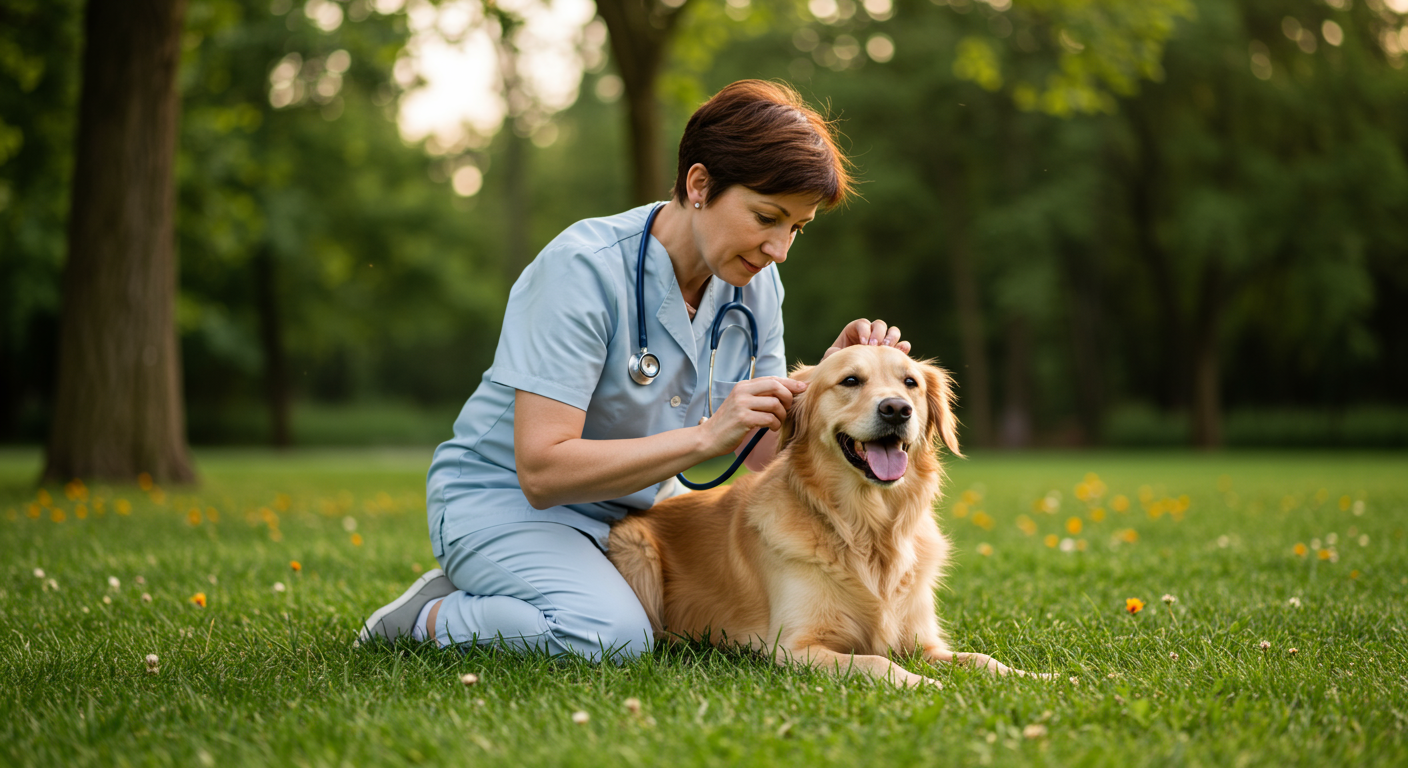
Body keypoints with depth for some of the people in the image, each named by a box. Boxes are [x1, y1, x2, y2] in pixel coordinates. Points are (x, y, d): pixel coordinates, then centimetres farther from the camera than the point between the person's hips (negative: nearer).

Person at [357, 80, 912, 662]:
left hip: (636, 500, 8)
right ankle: (433, 615, -4)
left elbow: (767, 452, -2)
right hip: (502, 500, -8)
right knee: (612, 634, -32)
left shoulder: (755, 282, -4)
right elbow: (542, 470, -31)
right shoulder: (583, 268, -26)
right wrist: (706, 436, -38)